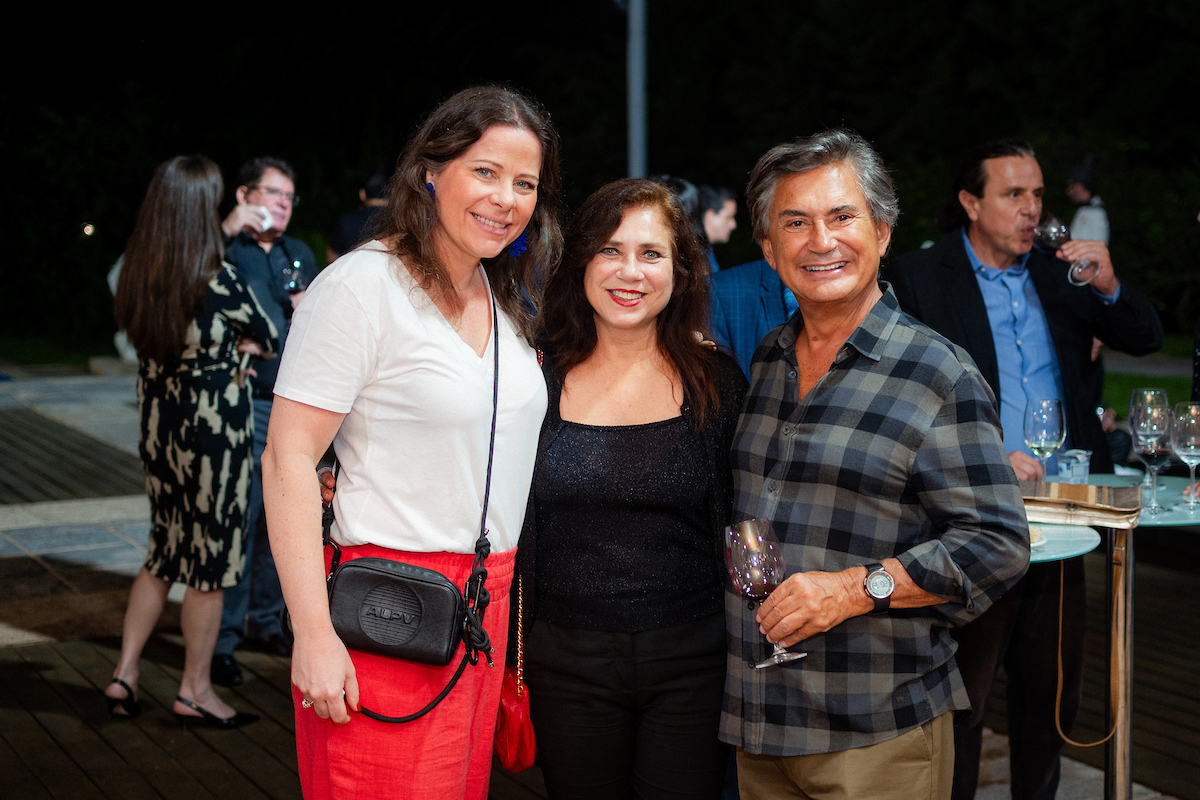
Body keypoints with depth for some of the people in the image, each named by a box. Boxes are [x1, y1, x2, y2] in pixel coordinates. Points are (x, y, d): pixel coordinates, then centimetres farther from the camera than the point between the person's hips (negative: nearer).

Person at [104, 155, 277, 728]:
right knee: (211, 561, 7)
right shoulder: (220, 280, -20)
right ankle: (195, 690, 18)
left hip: (157, 426, 6)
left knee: (163, 553, 20)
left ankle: (125, 672, 20)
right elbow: (270, 341, -5)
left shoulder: (138, 274, -1)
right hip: (215, 430, -6)